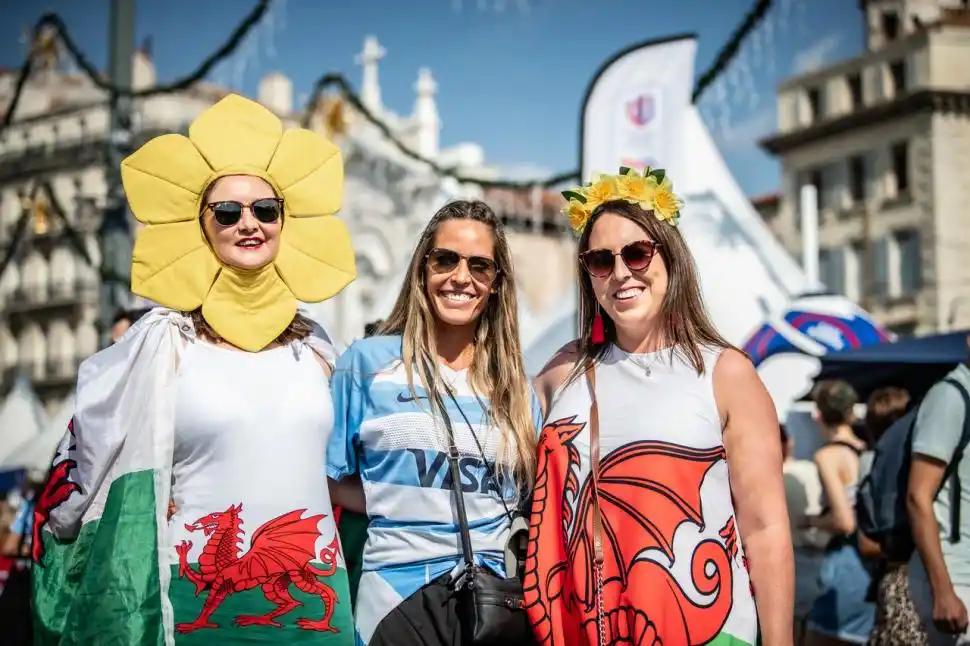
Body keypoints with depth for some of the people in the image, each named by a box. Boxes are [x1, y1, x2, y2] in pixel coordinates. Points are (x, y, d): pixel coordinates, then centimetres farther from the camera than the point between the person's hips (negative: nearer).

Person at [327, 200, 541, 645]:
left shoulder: (513, 383, 8)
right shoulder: (368, 362, 0)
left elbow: (527, 495, 14)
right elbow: (328, 481, 3)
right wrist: (397, 509, -8)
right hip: (396, 594, -3)